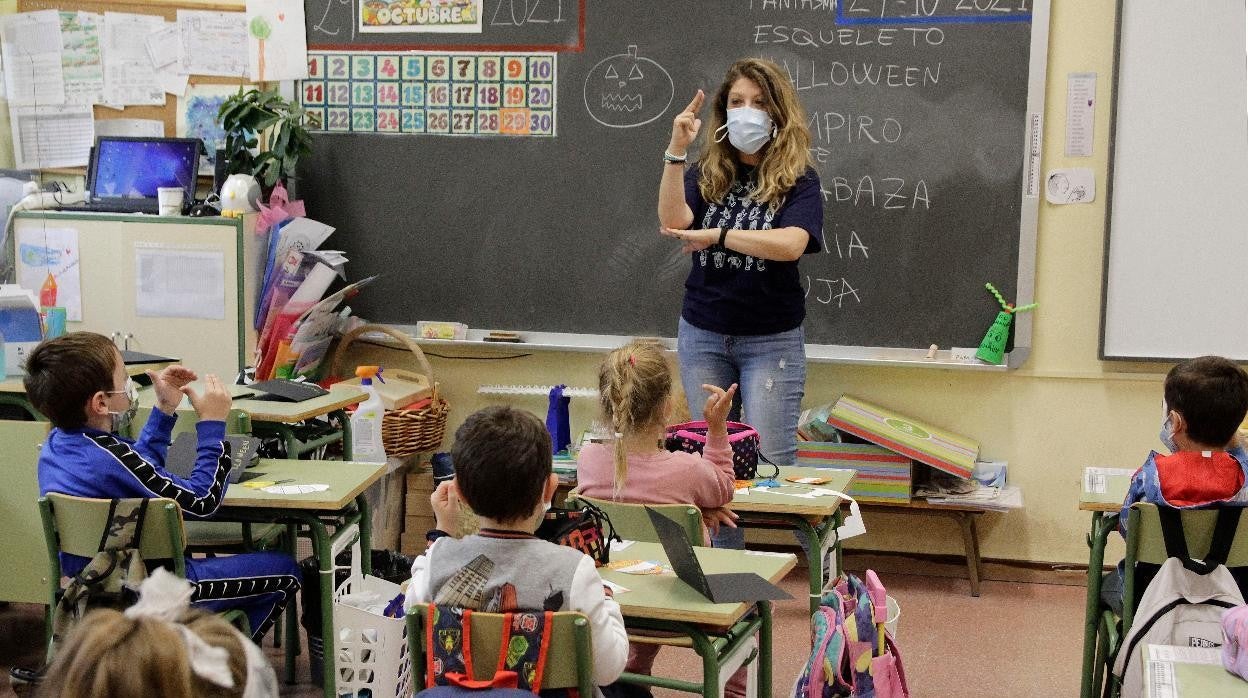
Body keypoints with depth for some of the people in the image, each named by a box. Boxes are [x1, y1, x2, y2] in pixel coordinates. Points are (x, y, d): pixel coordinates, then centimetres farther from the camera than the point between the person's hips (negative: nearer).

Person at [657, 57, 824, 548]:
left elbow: (791, 244, -23)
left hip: (771, 340, -3)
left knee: (770, 462, -5)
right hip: (703, 335, 4)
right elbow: (673, 221, -14)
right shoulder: (706, 174, 5)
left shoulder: (798, 179, -4)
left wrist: (716, 235, -21)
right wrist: (676, 151, -21)